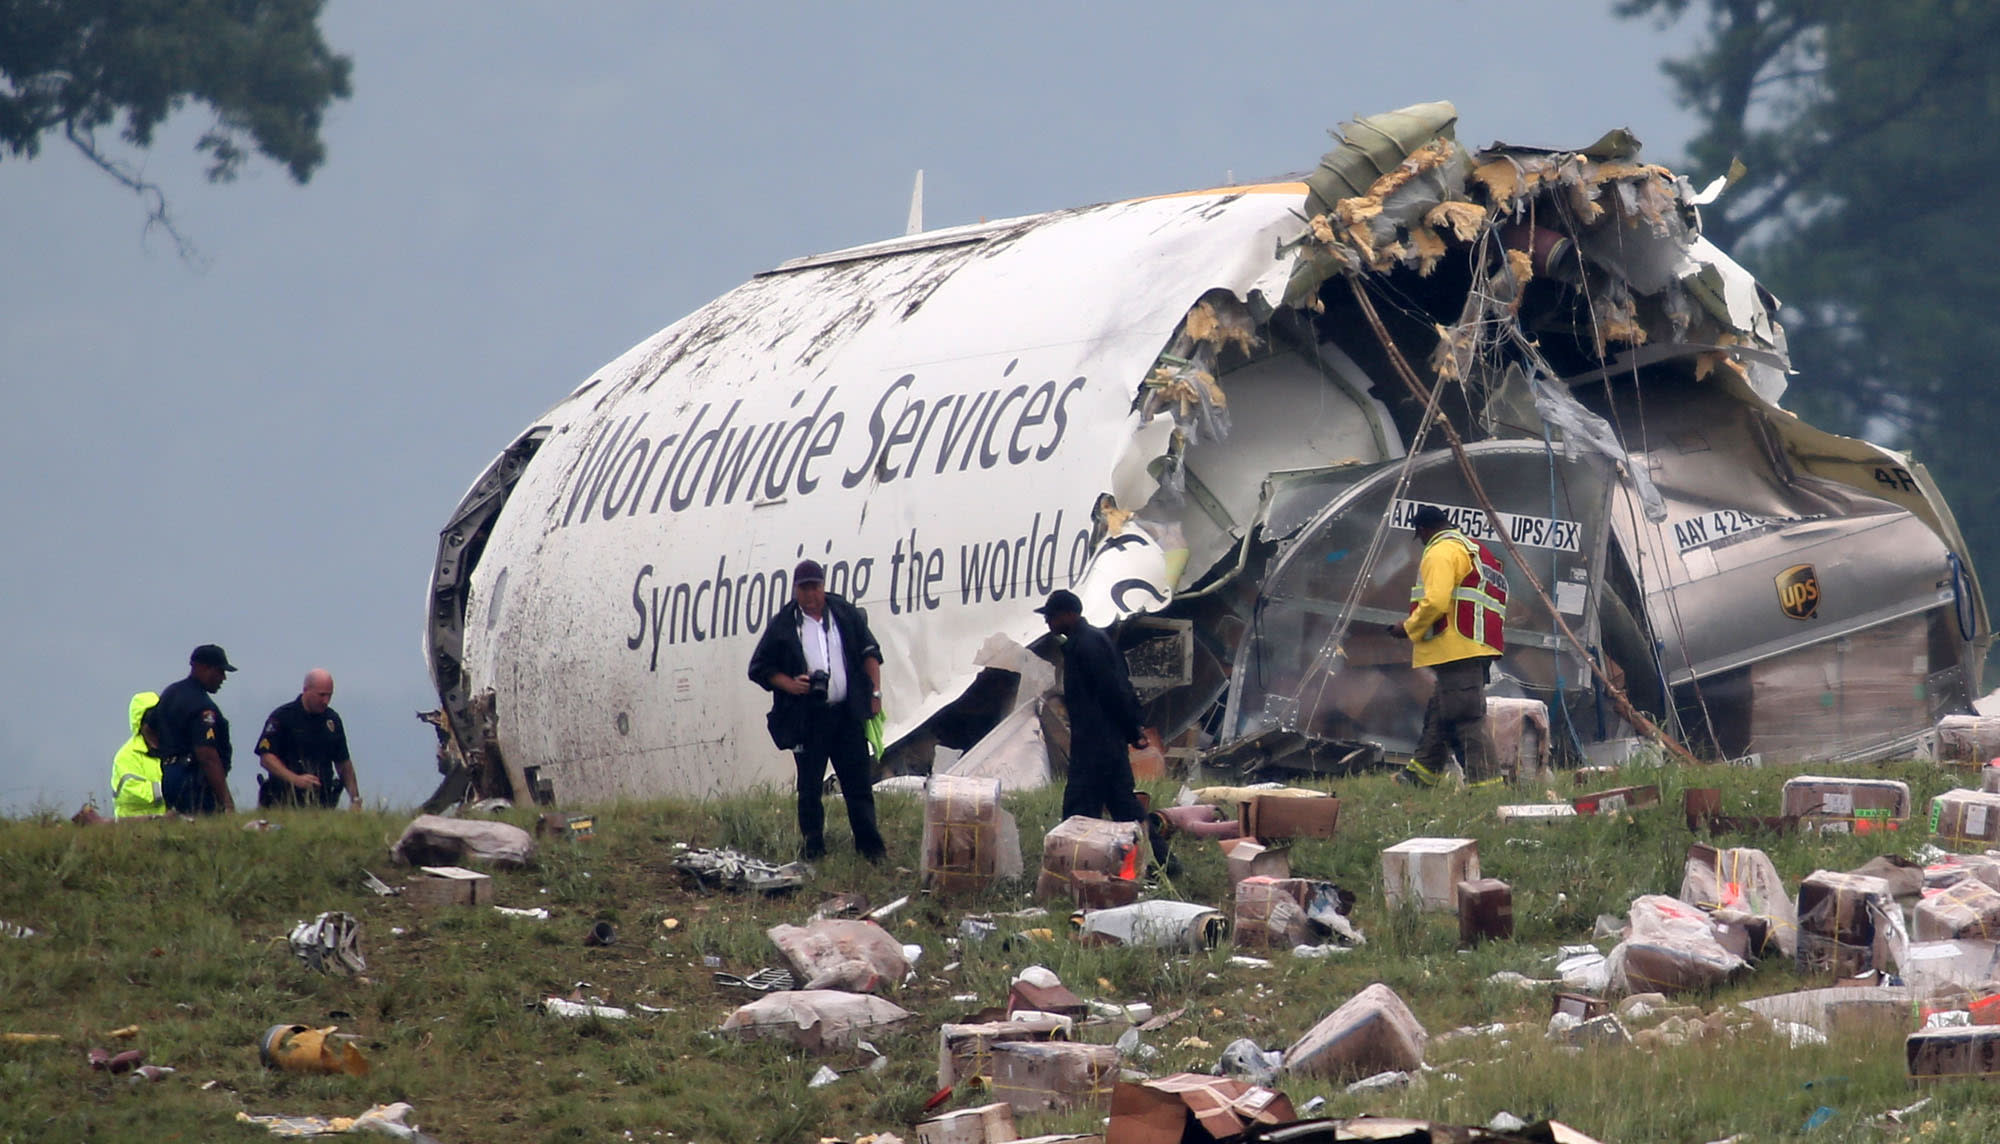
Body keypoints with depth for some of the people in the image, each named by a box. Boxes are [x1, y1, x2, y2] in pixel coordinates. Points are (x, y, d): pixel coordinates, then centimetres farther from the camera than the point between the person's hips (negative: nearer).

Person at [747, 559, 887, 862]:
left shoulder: (846, 615, 7)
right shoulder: (782, 626, 2)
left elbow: (870, 654, 13)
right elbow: (759, 668, 5)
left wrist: (874, 693, 4)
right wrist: (789, 684, -11)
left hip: (847, 713, 1)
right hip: (808, 719, -1)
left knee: (859, 783, 2)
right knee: (809, 787, 3)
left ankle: (870, 846, 6)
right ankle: (812, 846, 11)